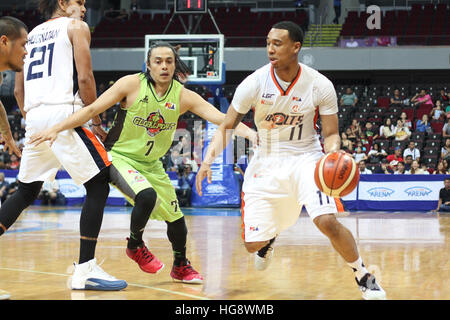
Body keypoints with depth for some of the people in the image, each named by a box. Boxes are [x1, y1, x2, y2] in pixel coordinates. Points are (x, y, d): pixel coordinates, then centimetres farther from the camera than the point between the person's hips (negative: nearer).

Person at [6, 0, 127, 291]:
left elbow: (18, 90, 23)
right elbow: (85, 78, -7)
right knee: (99, 187, -1)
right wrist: (96, 120, 1)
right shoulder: (76, 27, 5)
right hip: (63, 113, -7)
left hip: (35, 116, 7)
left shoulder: (32, 34, 24)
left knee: (26, 192, 19)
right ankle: (85, 270, -7)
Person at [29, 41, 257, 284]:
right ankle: (135, 245, -2)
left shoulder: (183, 96, -9)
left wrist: (249, 133, -30)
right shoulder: (132, 84, -17)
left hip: (151, 164, 5)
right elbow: (92, 110, -15)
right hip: (119, 157, -5)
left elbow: (221, 118, -14)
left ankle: (180, 266, 36)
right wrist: (56, 129, -22)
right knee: (147, 196, -31)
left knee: (175, 216, 8)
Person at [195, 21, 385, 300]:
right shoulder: (254, 83, -12)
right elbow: (227, 127, -2)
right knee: (253, 243, 1)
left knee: (328, 222, -26)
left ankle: (364, 277, -1)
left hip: (305, 158, -2)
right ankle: (269, 239, 43)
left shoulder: (320, 86, -14)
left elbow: (331, 134, -6)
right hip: (267, 162, 2)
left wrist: (333, 154, -29)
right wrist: (210, 157, -19)